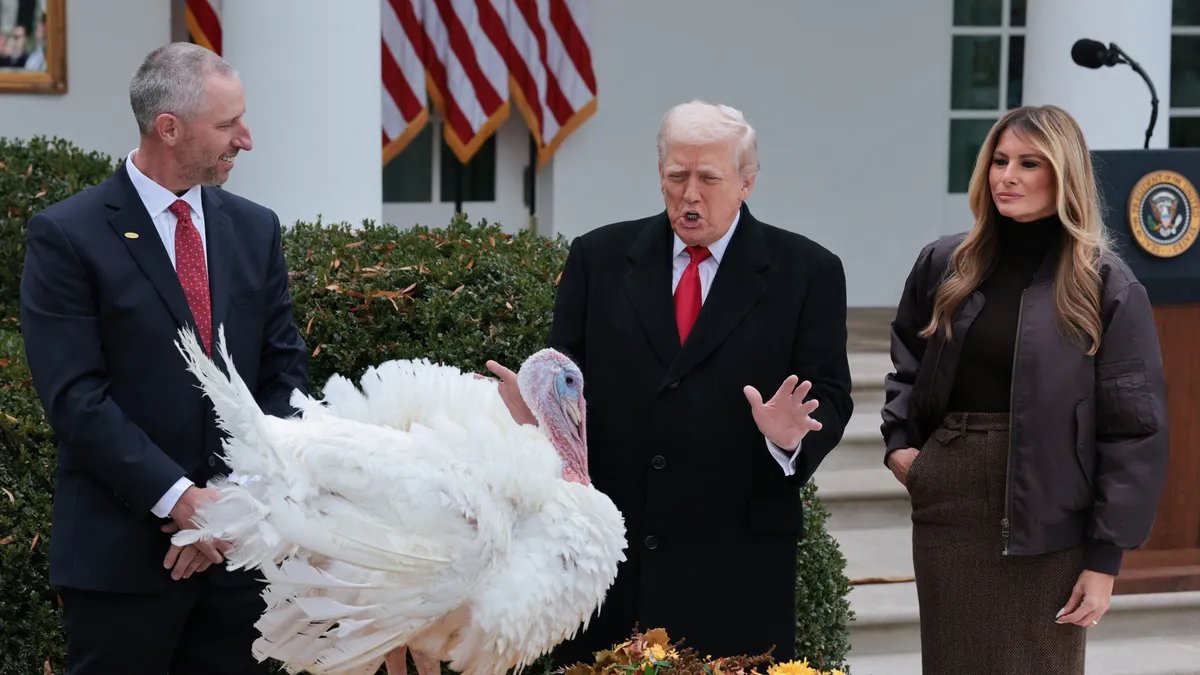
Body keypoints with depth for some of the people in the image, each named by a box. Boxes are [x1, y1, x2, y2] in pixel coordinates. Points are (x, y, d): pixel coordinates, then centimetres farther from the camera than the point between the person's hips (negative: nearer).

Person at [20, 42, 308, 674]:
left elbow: (285, 372, 8)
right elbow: (76, 396, -12)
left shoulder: (255, 229, 10)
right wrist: (178, 498, -18)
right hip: (122, 546, -4)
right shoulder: (66, 235, -6)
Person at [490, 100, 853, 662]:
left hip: (736, 559, -2)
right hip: (606, 551, 2)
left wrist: (791, 435, -21)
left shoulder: (807, 272, 4)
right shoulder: (599, 258, 9)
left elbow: (829, 398, 1)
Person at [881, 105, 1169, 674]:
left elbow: (1134, 430, -7)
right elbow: (906, 363, 23)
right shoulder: (944, 265, 6)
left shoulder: (1107, 287, -6)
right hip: (947, 507, 4)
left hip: (1047, 523, -4)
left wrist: (1105, 557, -10)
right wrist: (898, 441, 5)